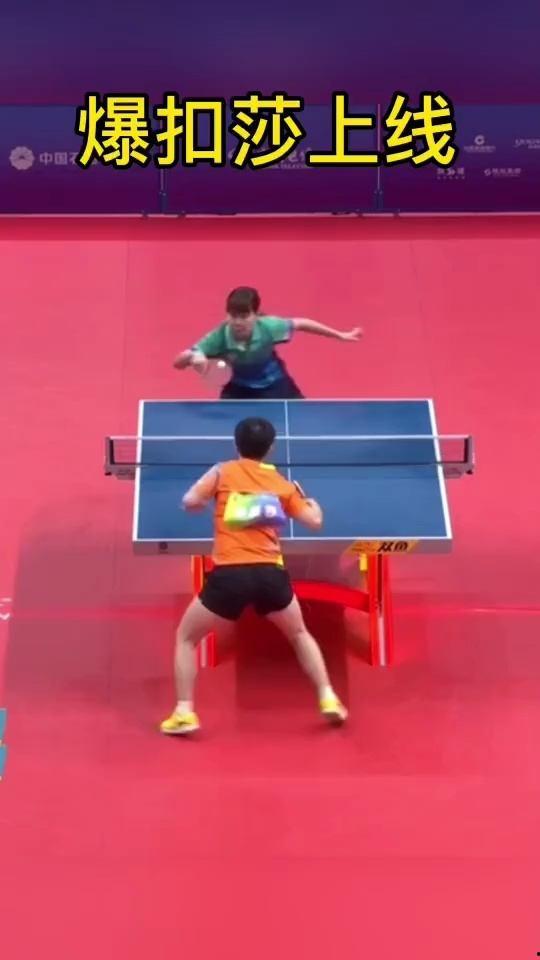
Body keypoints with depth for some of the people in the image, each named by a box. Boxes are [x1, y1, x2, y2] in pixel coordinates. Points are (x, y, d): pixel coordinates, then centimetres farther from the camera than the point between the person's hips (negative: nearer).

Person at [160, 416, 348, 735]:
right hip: (271, 575, 2)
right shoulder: (282, 484, 15)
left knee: (186, 638, 18)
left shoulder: (223, 472, 8)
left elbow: (189, 502, -1)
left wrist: (209, 501, 22)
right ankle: (328, 699, 22)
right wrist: (312, 503, 37)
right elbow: (315, 521, 14)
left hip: (229, 576, -2)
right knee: (300, 635, 30)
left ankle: (184, 712, 6)